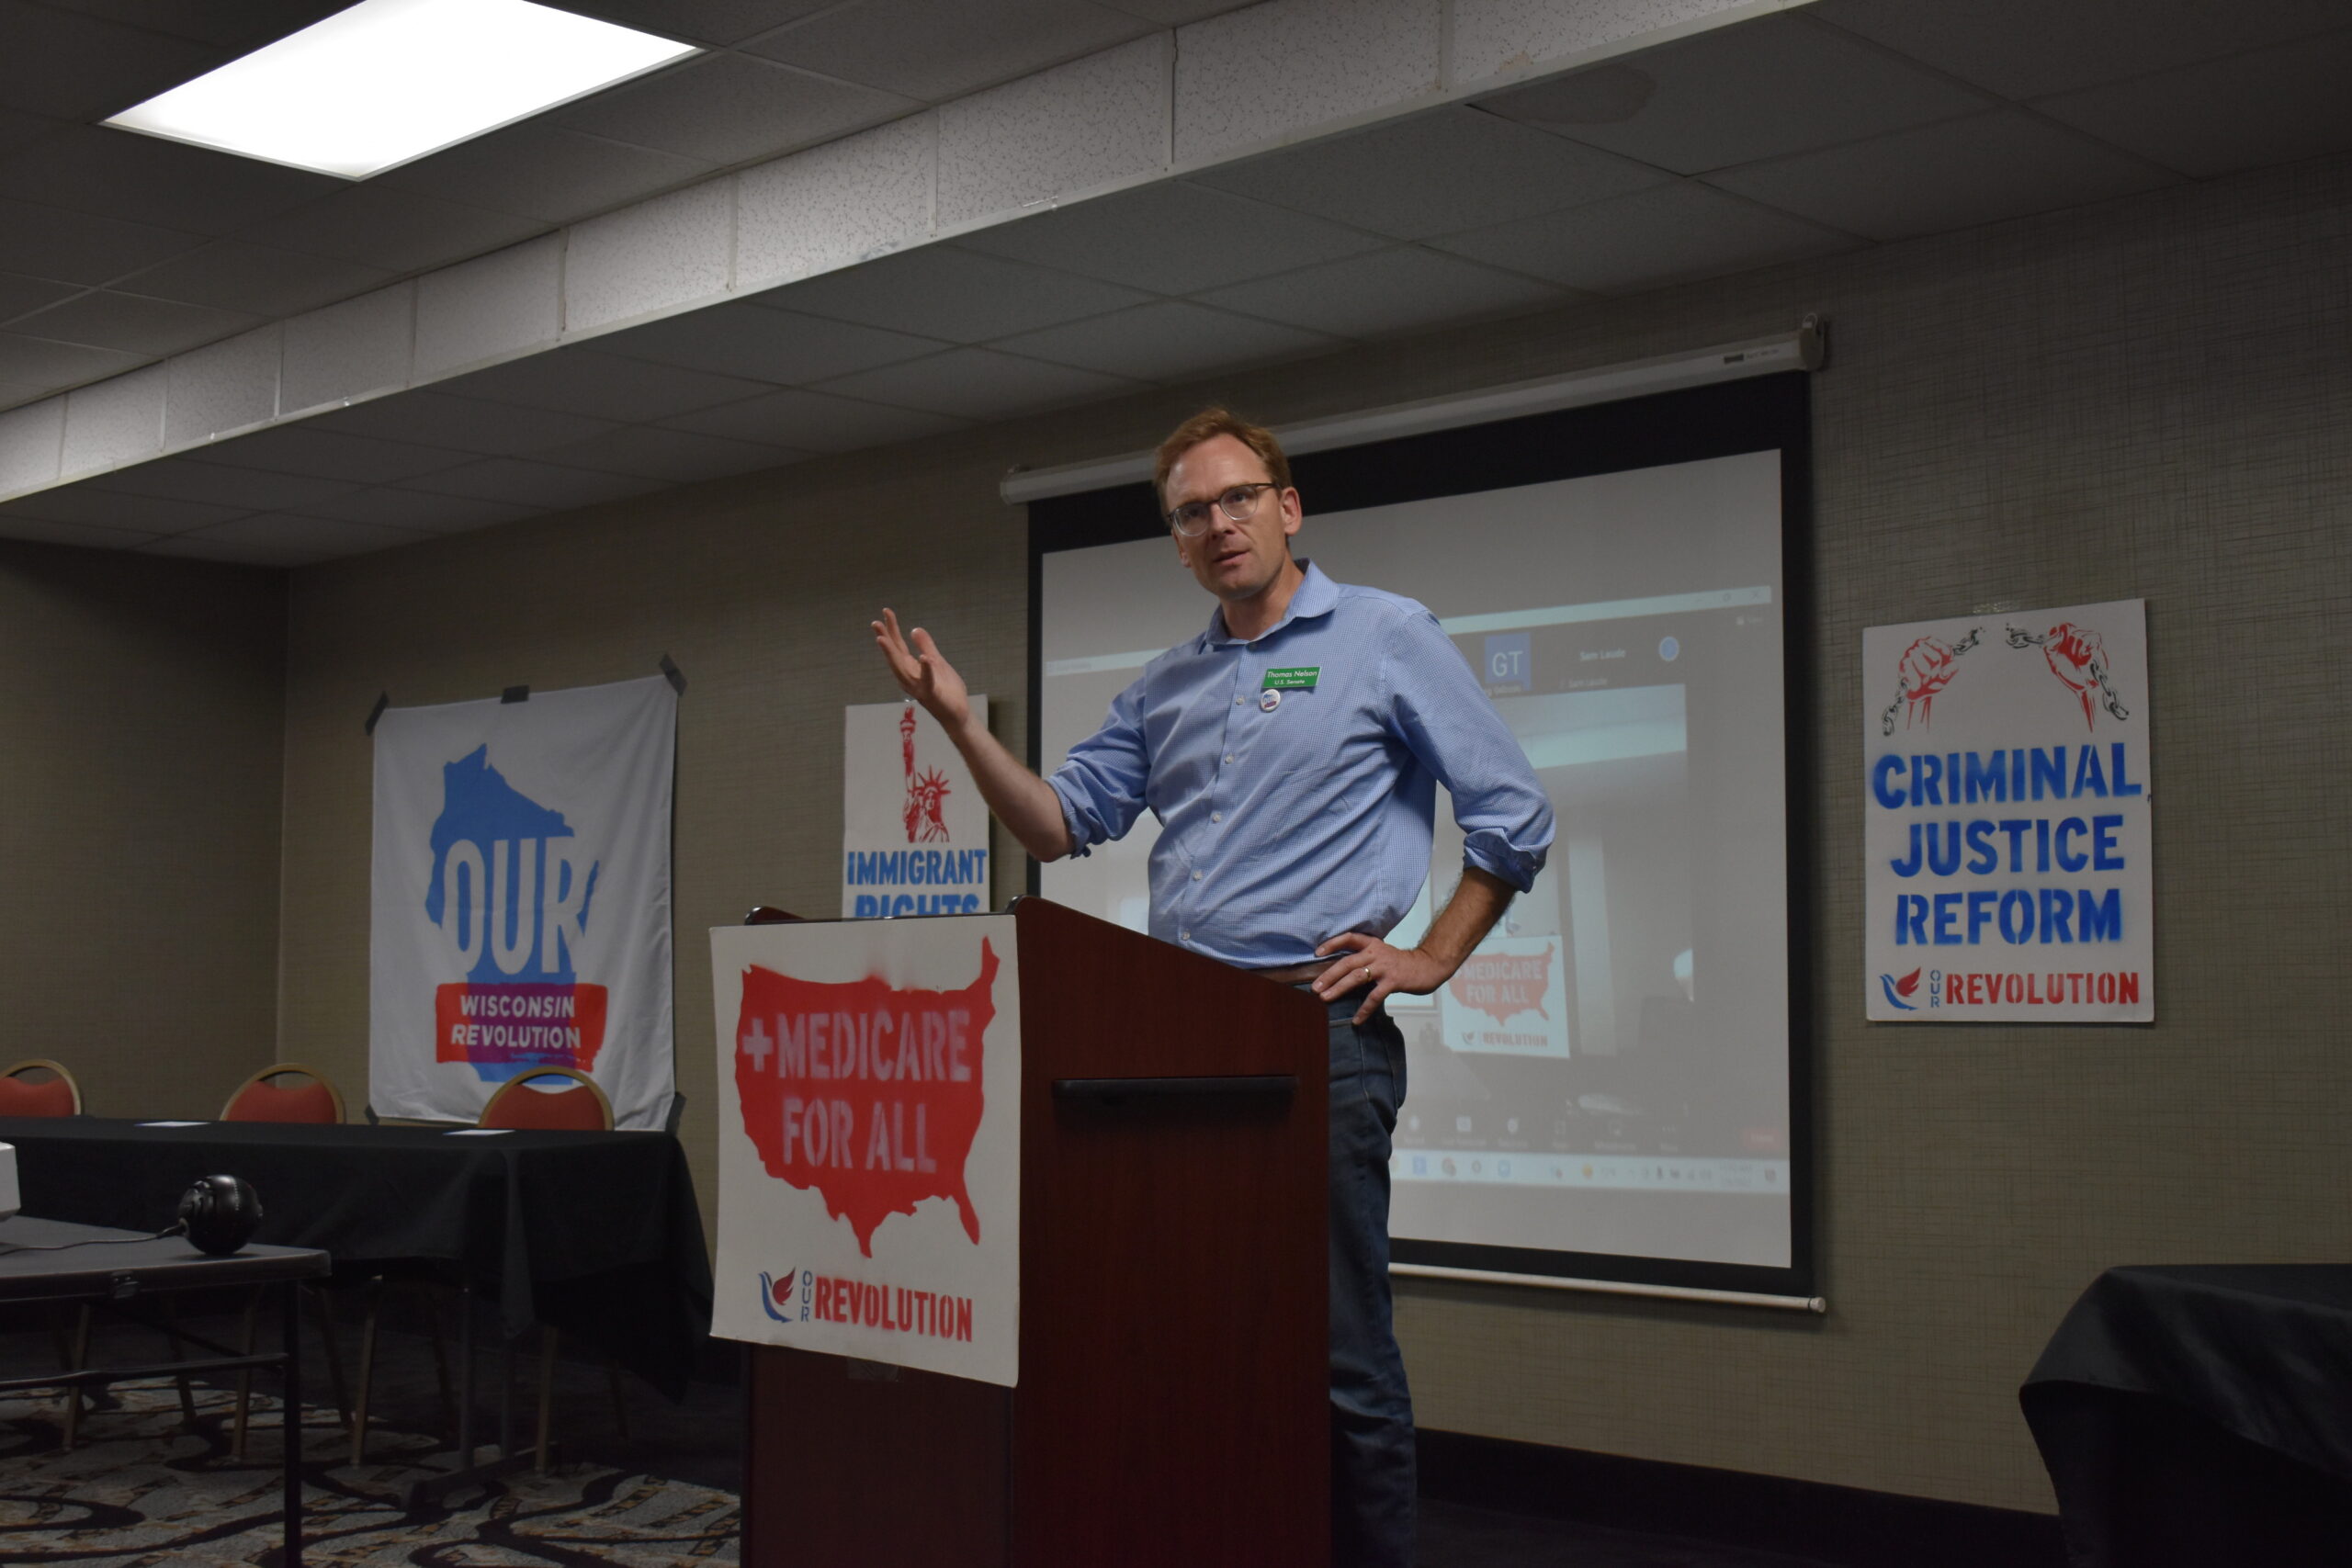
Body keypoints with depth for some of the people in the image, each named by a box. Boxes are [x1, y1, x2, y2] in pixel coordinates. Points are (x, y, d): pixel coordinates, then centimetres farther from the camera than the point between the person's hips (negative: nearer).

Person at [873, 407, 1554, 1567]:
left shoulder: (1387, 639, 1)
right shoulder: (1164, 687, 17)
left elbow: (1514, 816, 1)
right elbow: (1060, 824, 15)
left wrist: (1432, 959, -4)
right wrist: (961, 723, 3)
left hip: (1318, 1026, -6)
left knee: (1339, 1348, -4)